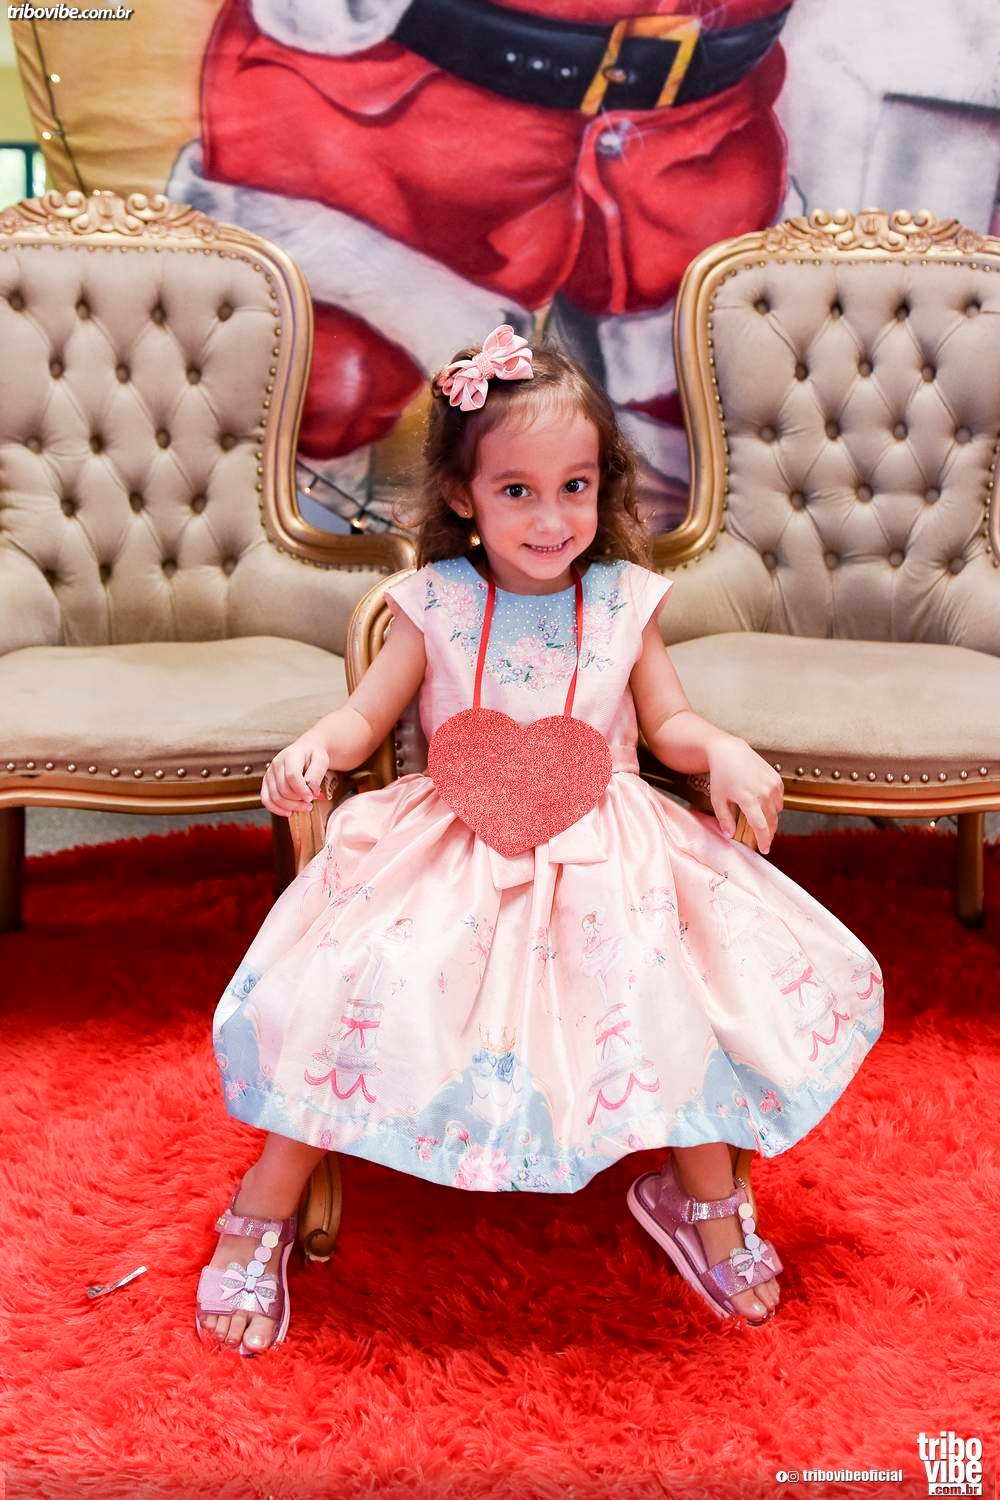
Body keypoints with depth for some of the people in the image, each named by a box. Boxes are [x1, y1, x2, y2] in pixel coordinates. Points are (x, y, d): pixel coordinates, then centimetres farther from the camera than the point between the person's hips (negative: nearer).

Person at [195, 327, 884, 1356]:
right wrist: (313, 747, -18)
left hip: (603, 858, 2)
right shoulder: (435, 603, -1)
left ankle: (703, 1195, 10)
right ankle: (263, 1215, 2)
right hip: (451, 856, -1)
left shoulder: (625, 598, 3)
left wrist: (724, 751, -10)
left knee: (693, 985, -19)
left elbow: (669, 721, 11)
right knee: (350, 990, -21)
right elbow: (367, 713, 3)